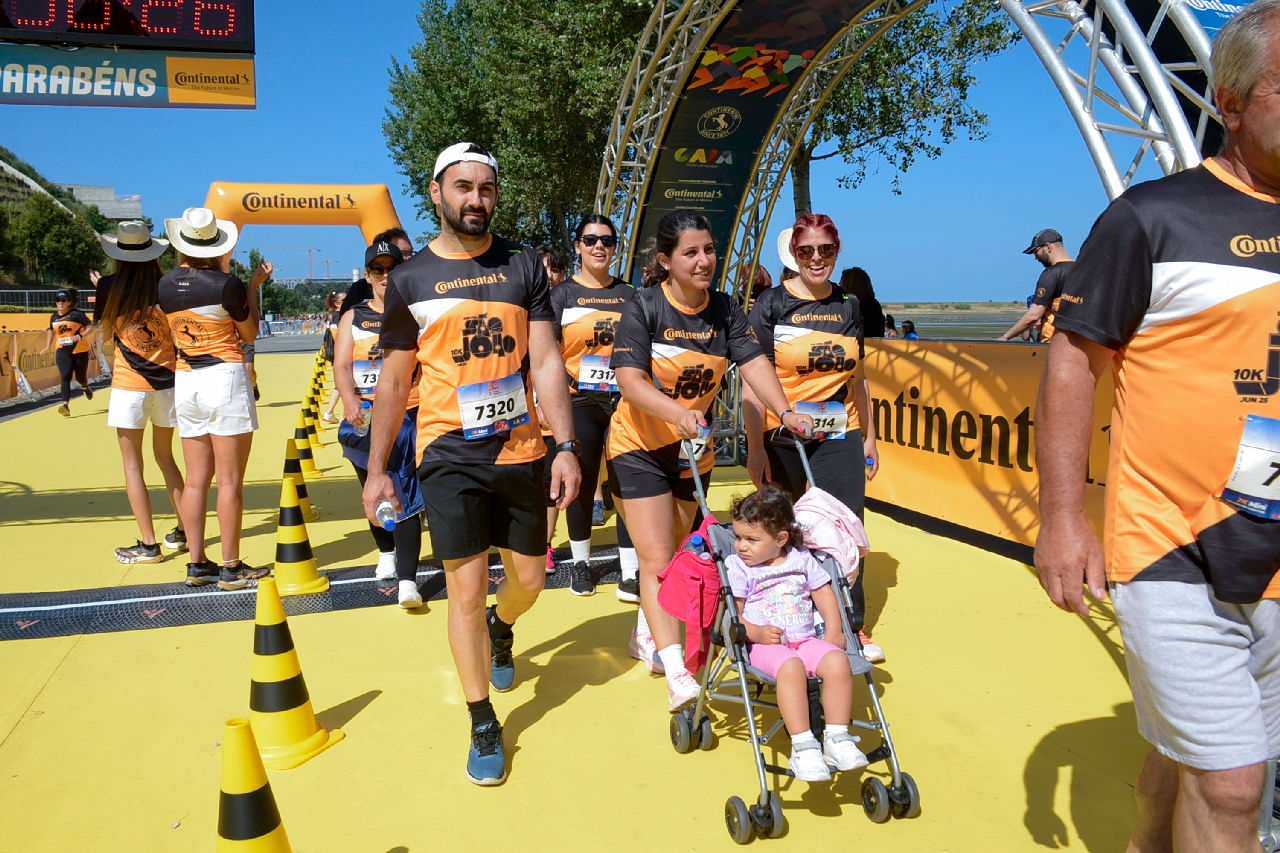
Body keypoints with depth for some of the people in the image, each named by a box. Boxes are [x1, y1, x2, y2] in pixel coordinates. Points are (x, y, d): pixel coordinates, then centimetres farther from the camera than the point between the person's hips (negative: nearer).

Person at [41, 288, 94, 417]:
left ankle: (85, 387, 48)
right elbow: (51, 331, 24)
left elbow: (90, 326, -9)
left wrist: (81, 336, -25)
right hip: (63, 351, 3)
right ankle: (66, 405, -21)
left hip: (80, 351, -3)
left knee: (80, 377, 10)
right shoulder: (54, 317, 7)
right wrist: (47, 347, 16)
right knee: (65, 377, -13)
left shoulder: (77, 314, -11)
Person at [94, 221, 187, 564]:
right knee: (165, 456, 18)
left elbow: (104, 331, 8)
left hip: (129, 384, -3)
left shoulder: (110, 287, -6)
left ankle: (148, 544, 2)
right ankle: (183, 532, 21)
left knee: (132, 464, 4)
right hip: (167, 382, 3)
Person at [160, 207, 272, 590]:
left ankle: (197, 564, 15)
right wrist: (254, 286, 9)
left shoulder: (166, 284, 4)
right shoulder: (227, 284, -11)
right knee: (230, 480, -1)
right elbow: (249, 335, 1)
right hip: (226, 377, -6)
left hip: (185, 382, 6)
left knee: (196, 479, 10)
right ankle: (231, 569, 4)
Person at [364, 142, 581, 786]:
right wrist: (376, 467, 5)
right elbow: (395, 378, 7)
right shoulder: (409, 279, 2)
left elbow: (546, 361, -2)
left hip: (520, 450, 2)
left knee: (528, 579, 13)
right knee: (466, 588, -3)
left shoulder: (524, 265, 3)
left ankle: (501, 628, 50)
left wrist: (566, 446, -11)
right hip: (449, 454, -2)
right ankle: (483, 724, 15)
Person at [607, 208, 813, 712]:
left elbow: (753, 364, -12)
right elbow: (630, 379, -26)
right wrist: (678, 413, -43)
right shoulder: (643, 309, -17)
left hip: (694, 447, 5)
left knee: (676, 552, 17)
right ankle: (677, 676, -13)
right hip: (640, 446, -5)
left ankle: (647, 635, 40)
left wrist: (785, 412, -28)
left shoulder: (725, 310, -3)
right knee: (657, 559, -11)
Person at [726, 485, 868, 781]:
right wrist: (756, 633, -20)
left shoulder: (801, 559, 11)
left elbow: (823, 592, 17)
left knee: (837, 661, -26)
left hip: (806, 639, 4)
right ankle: (802, 746, -31)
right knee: (791, 667, -36)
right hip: (764, 644, -3)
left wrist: (834, 631, 4)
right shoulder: (736, 566, 2)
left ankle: (836, 737, -17)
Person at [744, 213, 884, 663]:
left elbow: (856, 378, 16)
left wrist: (868, 436, 16)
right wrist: (755, 447, -11)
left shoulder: (849, 305, 8)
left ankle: (851, 625, 13)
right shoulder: (772, 305, -4)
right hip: (781, 440, -3)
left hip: (839, 438, 3)